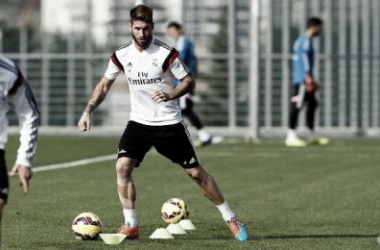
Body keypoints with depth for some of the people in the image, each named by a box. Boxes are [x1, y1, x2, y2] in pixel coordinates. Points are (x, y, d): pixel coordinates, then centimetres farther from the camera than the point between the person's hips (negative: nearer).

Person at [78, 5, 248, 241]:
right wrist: (88, 110, -1)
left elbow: (189, 81, -8)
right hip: (139, 122, 3)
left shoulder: (166, 53, -15)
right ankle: (131, 226, -6)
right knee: (122, 167, -16)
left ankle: (230, 219, 14)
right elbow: (105, 84, 9)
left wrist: (170, 94, -27)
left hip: (169, 123, -3)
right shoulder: (122, 55, -4)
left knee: (195, 172, 0)